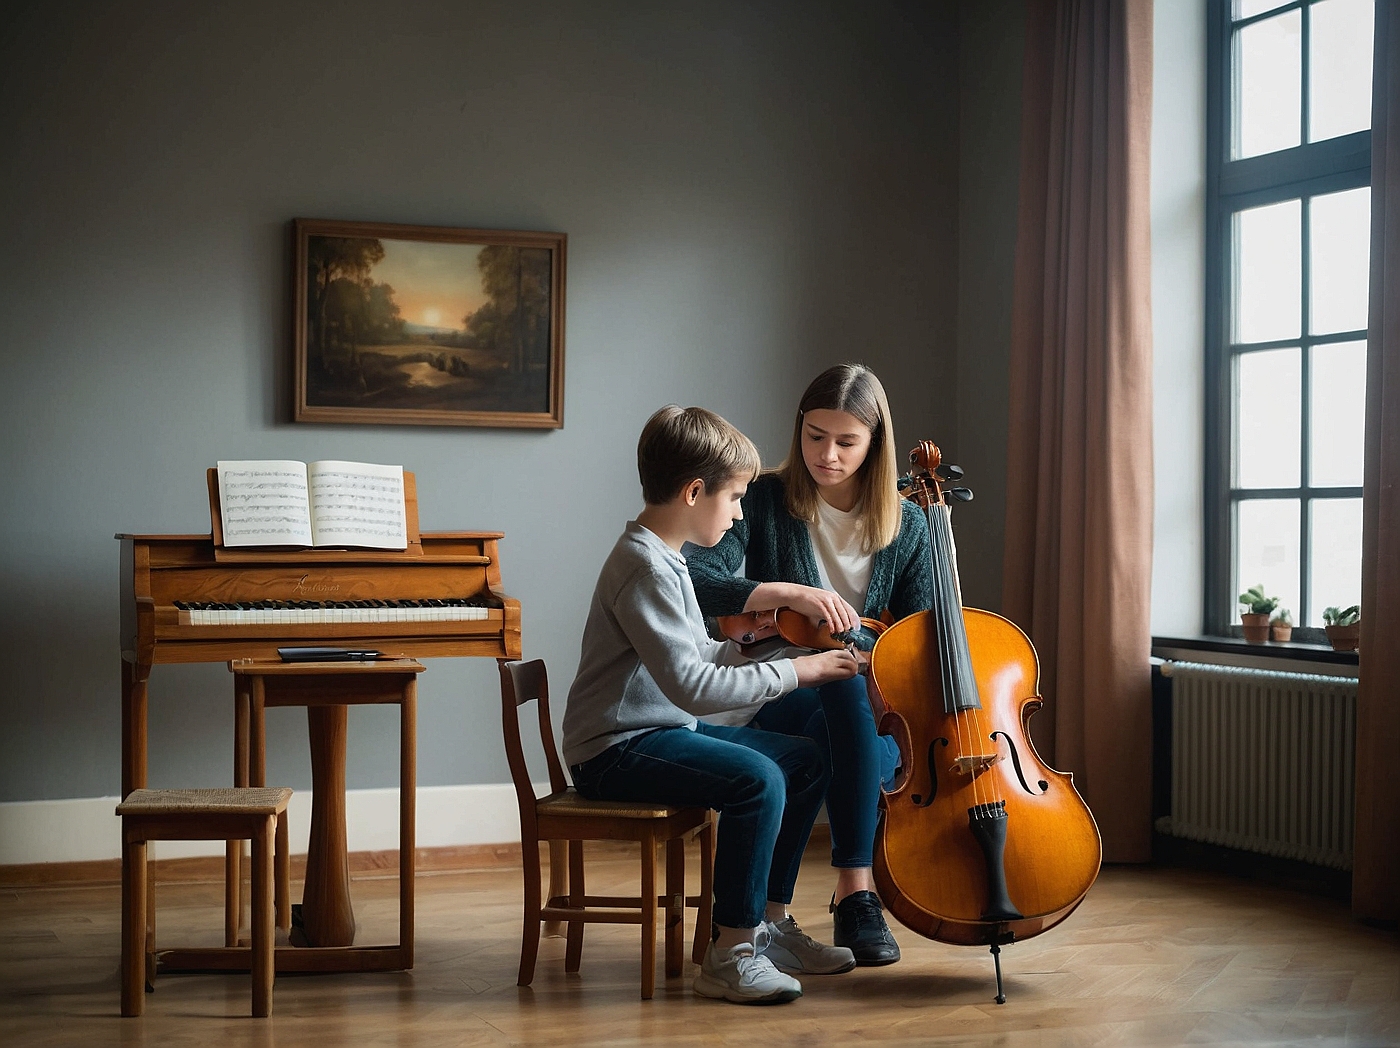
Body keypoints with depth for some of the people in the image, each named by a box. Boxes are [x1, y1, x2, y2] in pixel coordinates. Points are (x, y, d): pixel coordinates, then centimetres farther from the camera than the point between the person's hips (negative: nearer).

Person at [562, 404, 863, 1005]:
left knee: (806, 763, 9)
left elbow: (693, 654, 23)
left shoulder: (664, 556, 14)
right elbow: (690, 685, -27)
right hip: (617, 751, -11)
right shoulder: (643, 566, -20)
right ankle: (731, 954, -18)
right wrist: (793, 672, -21)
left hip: (668, 731, 11)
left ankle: (768, 923, 17)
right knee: (757, 780, -30)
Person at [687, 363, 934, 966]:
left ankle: (854, 884, -33)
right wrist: (790, 592, -29)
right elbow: (696, 583, -17)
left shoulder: (905, 525, 4)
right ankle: (857, 888, -36)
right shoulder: (766, 501, -3)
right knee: (845, 679, -37)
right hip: (779, 704, -2)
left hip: (871, 715, 2)